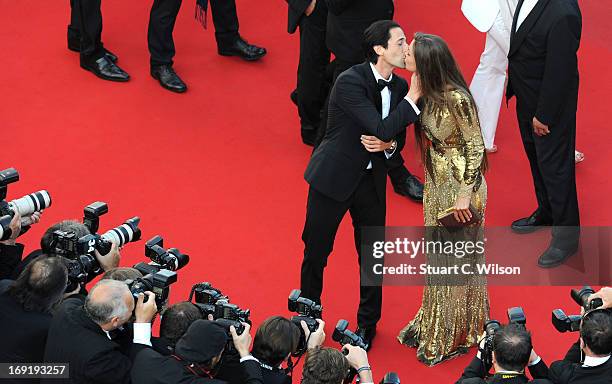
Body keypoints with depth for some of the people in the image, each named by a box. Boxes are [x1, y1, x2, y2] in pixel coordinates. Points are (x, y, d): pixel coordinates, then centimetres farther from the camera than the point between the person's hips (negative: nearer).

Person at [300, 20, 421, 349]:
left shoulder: (399, 86, -2)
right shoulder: (350, 81, -23)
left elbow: (397, 137, 9)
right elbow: (381, 129, -30)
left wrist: (388, 145, -14)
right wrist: (413, 98, -28)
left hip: (371, 180, 5)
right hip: (334, 177, -5)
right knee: (316, 250, 9)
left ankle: (368, 323, 30)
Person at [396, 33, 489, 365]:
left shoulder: (456, 98, -26)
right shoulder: (427, 93, -4)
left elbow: (475, 146, -19)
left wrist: (465, 194, -19)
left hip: (460, 183, -8)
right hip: (436, 181, 8)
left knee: (457, 257, 7)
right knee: (438, 253, 20)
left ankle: (456, 335, 24)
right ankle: (436, 327, 37)